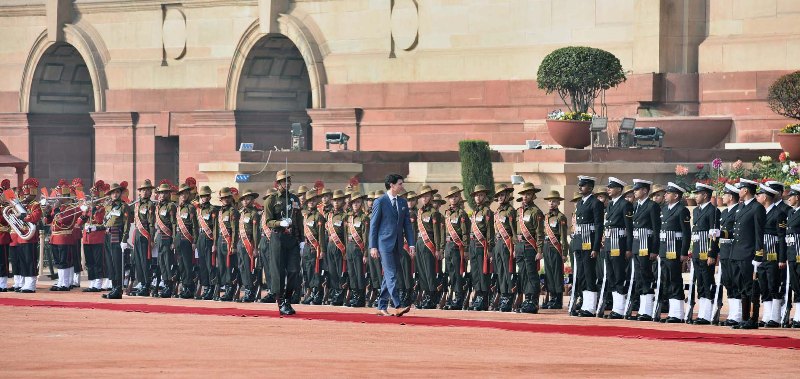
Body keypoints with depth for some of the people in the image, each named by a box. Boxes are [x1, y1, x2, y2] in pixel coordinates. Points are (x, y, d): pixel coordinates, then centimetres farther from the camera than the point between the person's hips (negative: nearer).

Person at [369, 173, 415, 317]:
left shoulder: (403, 202, 13)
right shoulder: (380, 202, -5)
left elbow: (407, 224, 13)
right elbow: (373, 225, -5)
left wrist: (411, 244, 4)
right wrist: (373, 246, -10)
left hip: (398, 244, 6)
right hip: (385, 243, -6)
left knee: (388, 275, 9)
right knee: (391, 275, -12)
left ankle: (382, 307, 14)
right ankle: (397, 306, -19)